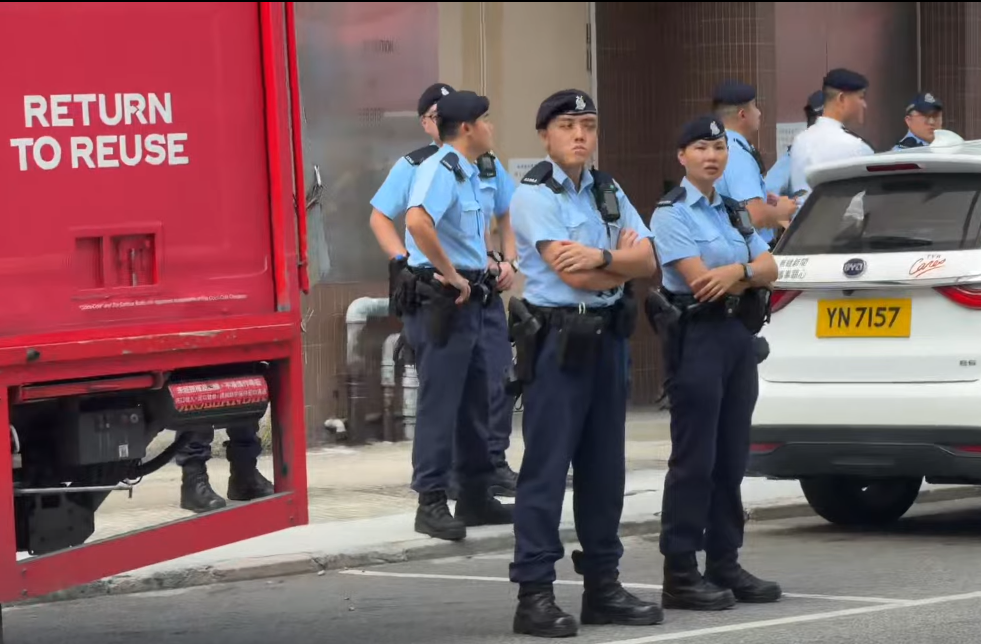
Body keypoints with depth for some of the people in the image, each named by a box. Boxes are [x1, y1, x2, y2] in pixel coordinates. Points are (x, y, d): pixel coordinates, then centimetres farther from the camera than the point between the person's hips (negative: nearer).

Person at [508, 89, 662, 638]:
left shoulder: (608, 191, 14)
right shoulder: (535, 195, -7)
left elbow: (647, 260, 3)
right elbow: (571, 273, -16)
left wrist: (601, 256, -15)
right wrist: (623, 262, -2)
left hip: (608, 337, 7)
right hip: (557, 339, -7)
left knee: (604, 467, 11)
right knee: (547, 469, -8)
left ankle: (603, 585, 19)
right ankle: (535, 596, -7)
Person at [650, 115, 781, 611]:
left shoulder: (734, 212, 18)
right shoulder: (672, 214, -6)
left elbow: (769, 269, 6)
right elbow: (699, 280, -16)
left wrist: (734, 272, -13)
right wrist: (747, 273, -2)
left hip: (739, 335, 8)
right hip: (697, 335, -8)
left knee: (732, 457, 10)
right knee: (694, 459, -8)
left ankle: (724, 564, 17)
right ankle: (680, 574, -6)